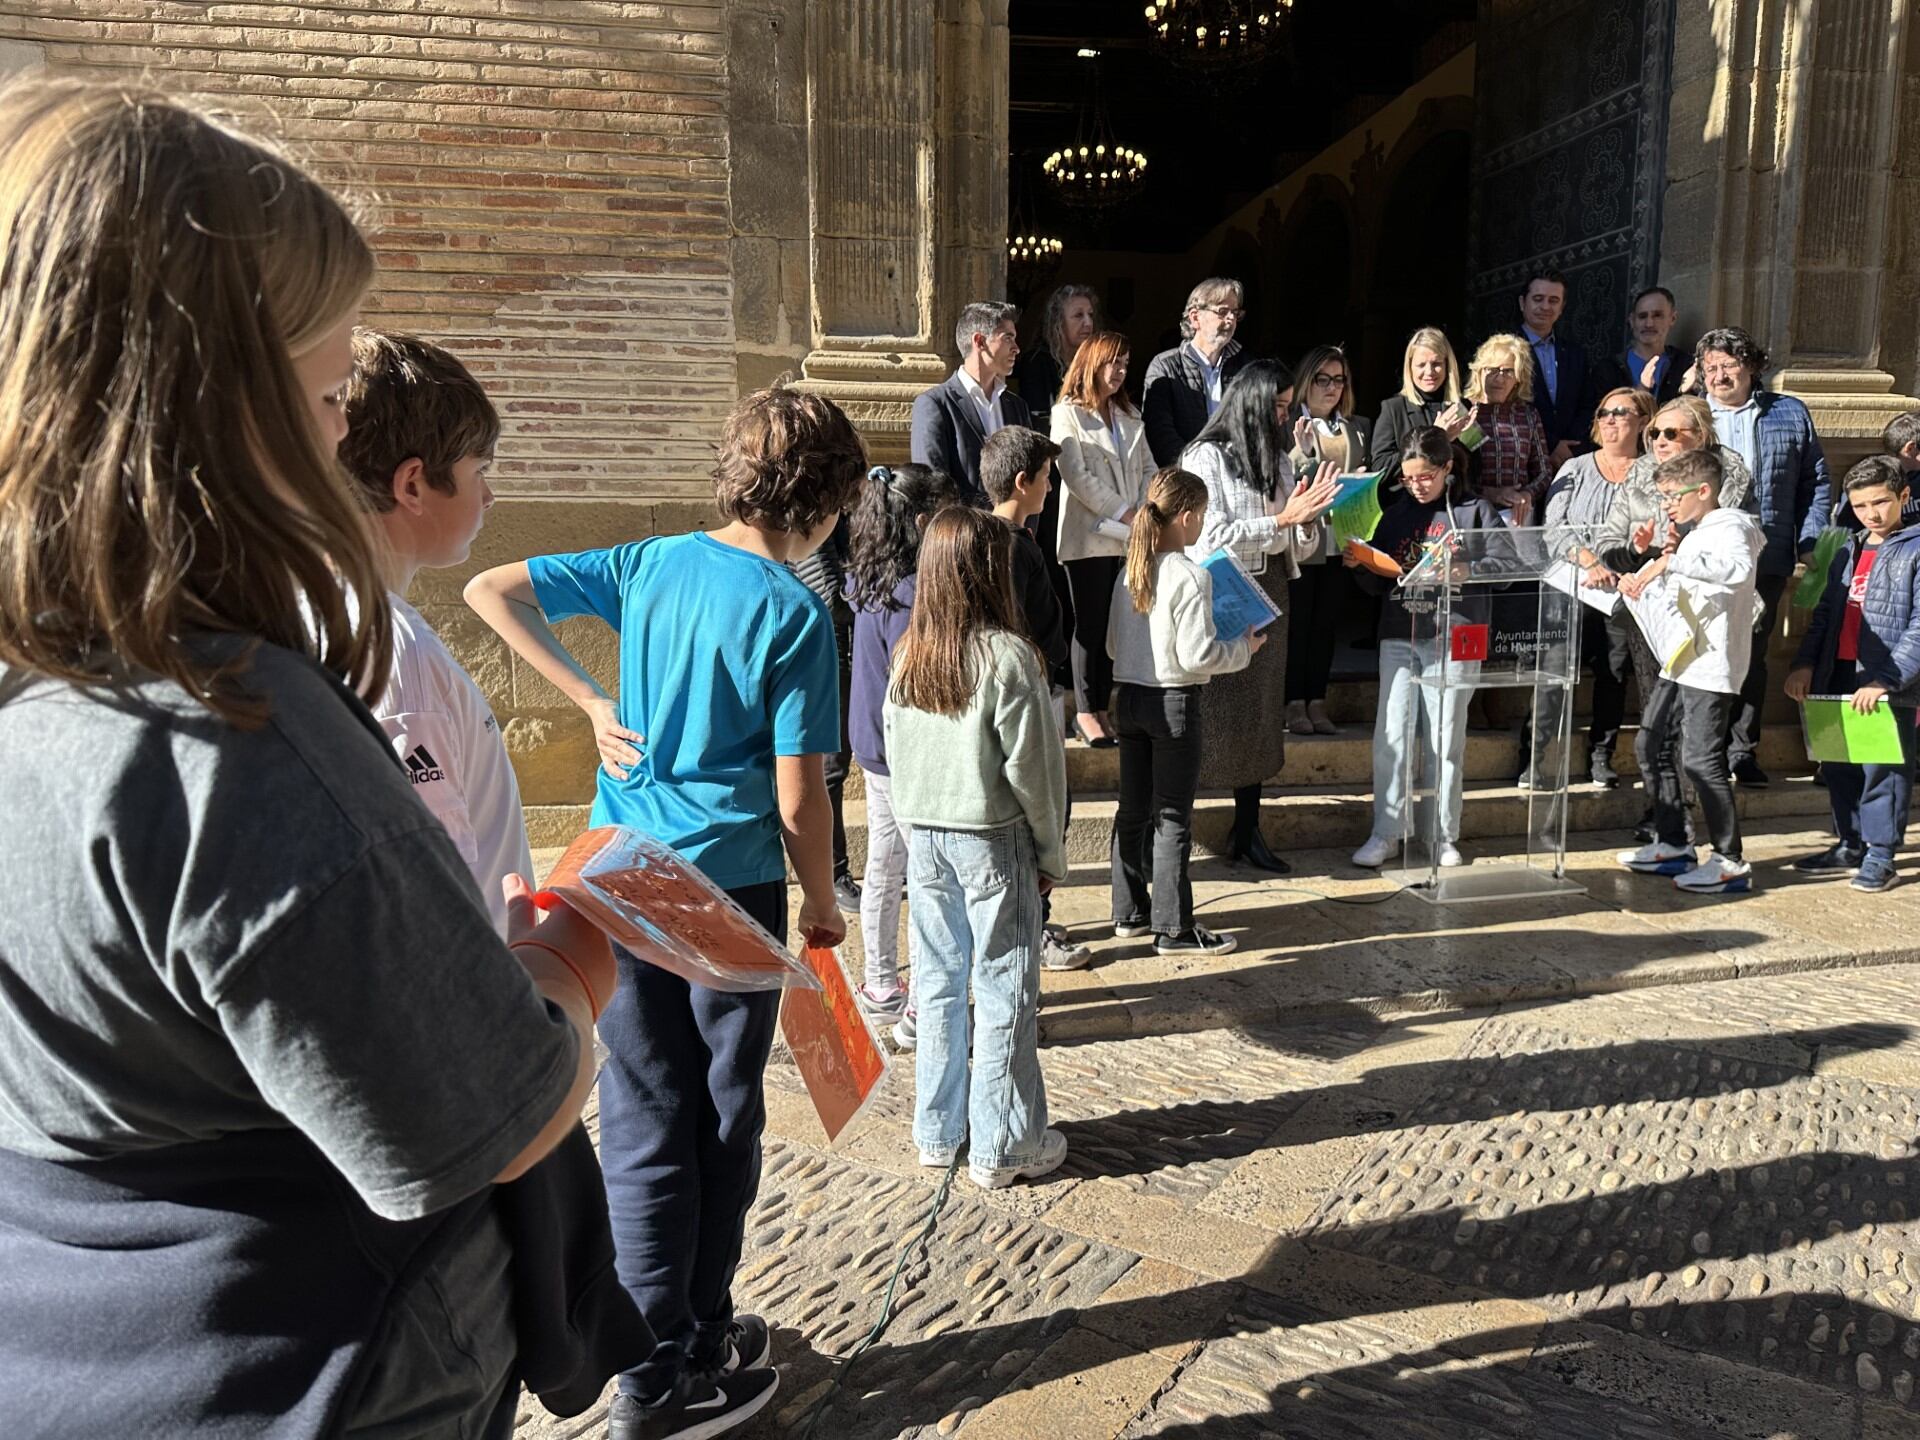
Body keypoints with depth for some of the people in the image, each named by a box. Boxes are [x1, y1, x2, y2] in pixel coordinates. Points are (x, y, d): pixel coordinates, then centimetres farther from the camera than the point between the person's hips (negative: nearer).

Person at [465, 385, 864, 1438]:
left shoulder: (650, 563, 3)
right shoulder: (795, 614, -12)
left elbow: (490, 590, 8)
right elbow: (798, 803, -13)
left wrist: (593, 701, 7)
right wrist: (822, 906, 4)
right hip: (732, 889, -4)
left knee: (647, 1124, 13)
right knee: (722, 1125, 14)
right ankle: (699, 1350, 31)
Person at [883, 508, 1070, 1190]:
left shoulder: (908, 654, 0)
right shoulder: (1007, 654, -16)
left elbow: (895, 750, 7)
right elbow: (1033, 765, -12)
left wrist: (918, 828, 17)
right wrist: (1051, 854, -1)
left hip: (925, 838, 6)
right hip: (992, 839, -5)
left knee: (939, 986, 15)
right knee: (1004, 994, 6)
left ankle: (938, 1132, 27)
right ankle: (1003, 1147, 16)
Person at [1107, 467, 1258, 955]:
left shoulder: (1129, 572, 5)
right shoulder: (1190, 576, -16)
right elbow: (1198, 655, -19)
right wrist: (1242, 648, -4)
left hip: (1128, 696, 7)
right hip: (1174, 701, -7)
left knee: (1133, 809, 15)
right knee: (1173, 818, 1)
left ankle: (1129, 912, 25)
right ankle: (1173, 928, 8)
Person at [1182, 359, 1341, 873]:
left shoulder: (1280, 461, 15)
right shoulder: (1207, 457, -6)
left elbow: (1301, 548, 15)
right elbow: (1211, 538, -17)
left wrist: (1309, 517, -6)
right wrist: (1283, 518, -15)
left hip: (1269, 596, 7)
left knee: (1259, 713, 9)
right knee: (1210, 711, -5)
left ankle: (1248, 833, 19)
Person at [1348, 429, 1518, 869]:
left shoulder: (1476, 511, 1)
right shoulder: (1396, 515, 12)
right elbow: (1380, 582, 14)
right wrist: (1359, 565, -6)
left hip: (1452, 640, -3)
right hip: (1399, 638, 3)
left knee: (1446, 739, 4)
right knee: (1390, 736, 0)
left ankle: (1445, 837, 15)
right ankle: (1386, 833, 9)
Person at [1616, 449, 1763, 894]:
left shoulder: (1730, 527, -9)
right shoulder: (1694, 536, 21)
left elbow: (1738, 568, -34)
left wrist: (1671, 560, -37)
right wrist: (1640, 587, 8)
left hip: (1712, 665, -10)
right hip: (1680, 660, 10)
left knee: (1700, 759, -11)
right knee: (1651, 745, 13)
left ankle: (1731, 861, -2)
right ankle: (1673, 845, 23)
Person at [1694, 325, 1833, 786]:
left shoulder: (1791, 414, 9)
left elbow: (1817, 483, 10)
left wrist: (1809, 548, 2)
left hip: (1767, 561, 1)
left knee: (1753, 656, 8)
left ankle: (1743, 751, 17)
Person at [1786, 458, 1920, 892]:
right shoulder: (1848, 553, 16)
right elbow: (1824, 613, 16)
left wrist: (1885, 680, -20)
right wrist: (1805, 663, 4)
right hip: (1839, 678, 6)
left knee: (1883, 768, -1)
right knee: (1839, 766, 12)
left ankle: (1880, 855, 9)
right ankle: (1851, 846, 24)